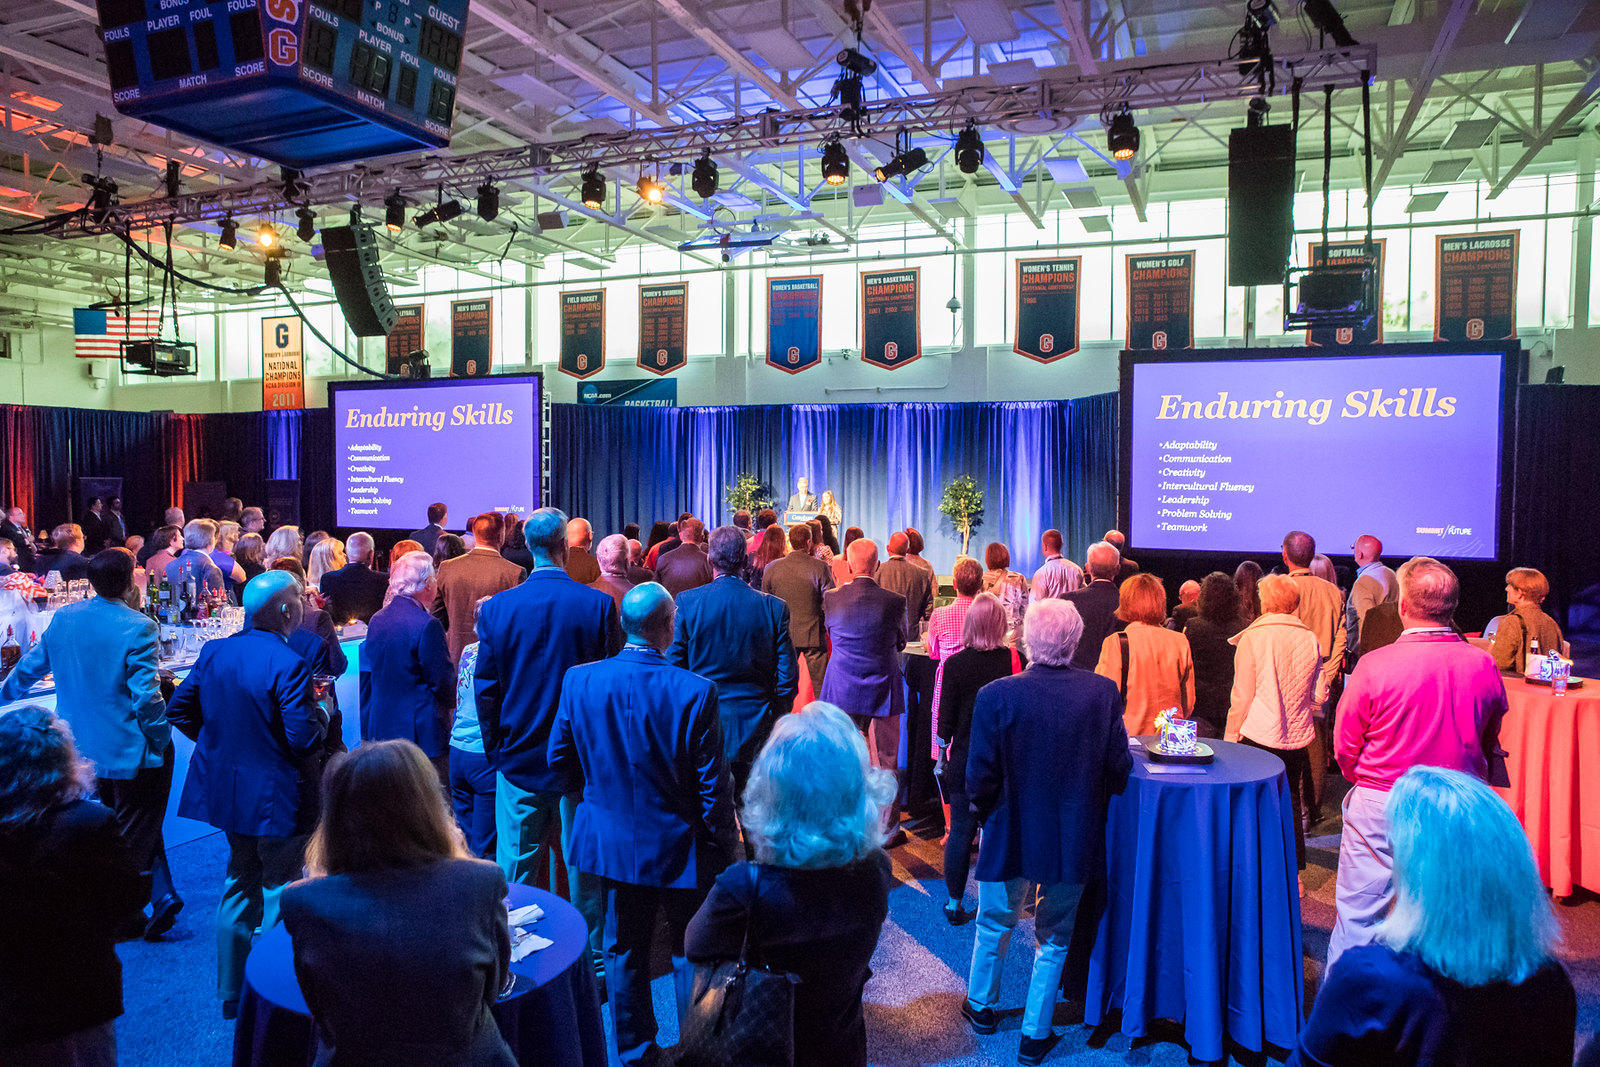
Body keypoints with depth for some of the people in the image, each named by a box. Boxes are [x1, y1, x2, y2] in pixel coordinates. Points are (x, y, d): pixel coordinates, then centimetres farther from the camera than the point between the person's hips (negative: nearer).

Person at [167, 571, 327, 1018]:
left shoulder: (212, 652, -2)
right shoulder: (289, 665, -24)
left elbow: (178, 710, 6)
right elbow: (305, 741, -25)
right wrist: (322, 713, -5)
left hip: (228, 791, 7)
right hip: (275, 797, -7)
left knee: (239, 886, 22)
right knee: (279, 893, 8)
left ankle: (231, 992, 34)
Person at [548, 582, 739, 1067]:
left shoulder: (579, 680, -11)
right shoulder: (695, 692, -22)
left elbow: (560, 759, 1)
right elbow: (712, 786, -17)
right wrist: (724, 846, -3)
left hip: (612, 841, 4)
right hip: (680, 846, -3)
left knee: (624, 952, 20)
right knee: (691, 954, 16)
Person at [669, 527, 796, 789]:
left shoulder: (686, 602, -7)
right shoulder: (774, 608, -6)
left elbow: (674, 666, -1)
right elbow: (787, 677, -2)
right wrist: (776, 724, 11)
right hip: (755, 730, 1)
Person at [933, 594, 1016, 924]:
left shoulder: (954, 664, -11)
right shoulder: (1012, 659, -9)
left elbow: (945, 719, -5)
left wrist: (942, 757, 6)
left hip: (966, 757, -1)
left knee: (960, 831, 7)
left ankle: (954, 904, 15)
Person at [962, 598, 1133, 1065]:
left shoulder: (996, 696, -19)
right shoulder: (1103, 693, -13)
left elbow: (980, 779, -15)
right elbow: (1119, 769, -7)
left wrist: (987, 815, 5)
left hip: (1010, 834, -1)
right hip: (1076, 838, 1)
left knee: (994, 924, 23)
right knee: (1054, 938, 19)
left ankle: (981, 1005, 44)